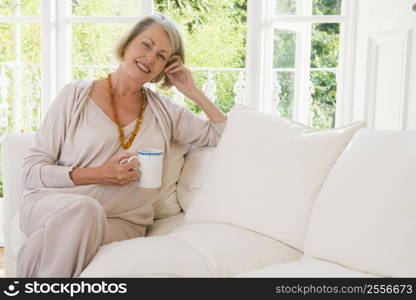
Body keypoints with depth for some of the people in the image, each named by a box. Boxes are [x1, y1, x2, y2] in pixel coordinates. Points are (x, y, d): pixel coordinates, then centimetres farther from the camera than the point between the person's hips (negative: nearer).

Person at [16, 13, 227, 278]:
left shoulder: (163, 110, 13)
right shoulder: (76, 96, 3)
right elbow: (31, 171, 0)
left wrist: (194, 92, 7)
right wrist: (97, 175, -14)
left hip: (122, 222, 1)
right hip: (52, 204, 0)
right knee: (82, 210, -37)